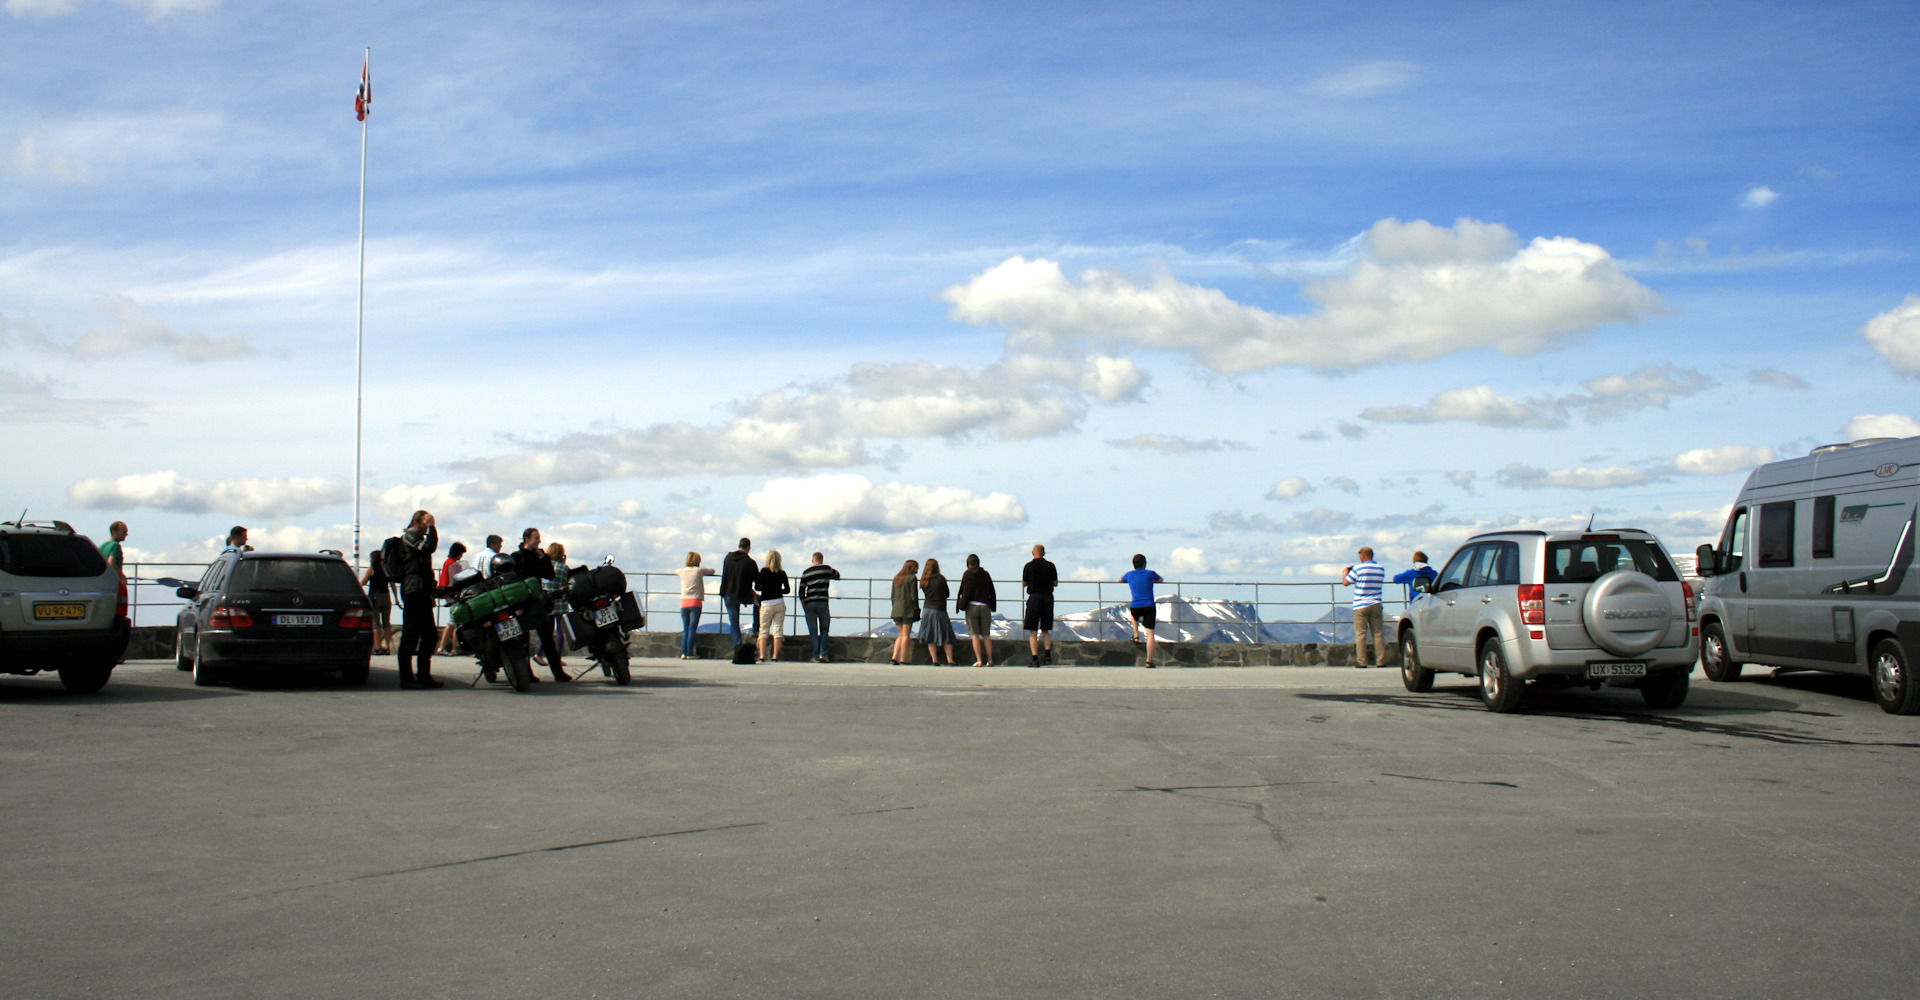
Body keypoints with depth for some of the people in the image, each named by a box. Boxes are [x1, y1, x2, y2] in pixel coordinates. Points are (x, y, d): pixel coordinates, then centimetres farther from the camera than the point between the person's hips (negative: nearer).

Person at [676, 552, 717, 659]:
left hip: (684, 602, 3)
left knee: (685, 629, 6)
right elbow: (712, 570, 11)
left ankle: (684, 653, -1)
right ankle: (689, 653, -9)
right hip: (695, 602, -3)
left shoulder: (682, 571, 8)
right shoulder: (699, 570, -1)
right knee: (692, 629, -5)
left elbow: (676, 571, 29)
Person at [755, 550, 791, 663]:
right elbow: (787, 590, 5)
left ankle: (762, 656, -4)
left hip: (767, 604, -2)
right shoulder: (782, 573, 1)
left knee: (763, 630, 6)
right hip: (780, 603, 2)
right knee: (778, 629, 4)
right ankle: (775, 656, -1)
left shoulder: (764, 571, -5)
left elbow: (756, 587, -7)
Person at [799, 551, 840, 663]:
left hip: (809, 603, 2)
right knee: (824, 629, 10)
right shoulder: (826, 569, 4)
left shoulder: (806, 572, 10)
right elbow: (837, 575, 23)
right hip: (822, 602, -2)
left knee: (813, 631, 4)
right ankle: (823, 654, -2)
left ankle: (816, 656, 1)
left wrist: (804, 606, 17)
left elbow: (801, 591, 8)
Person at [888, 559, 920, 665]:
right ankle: (903, 659, -4)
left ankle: (894, 657, 2)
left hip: (896, 610, 6)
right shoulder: (912, 578, -6)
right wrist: (916, 610, -5)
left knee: (901, 635, 14)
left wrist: (895, 608, 17)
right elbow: (914, 596, -10)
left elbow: (893, 596, 14)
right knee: (906, 635, -1)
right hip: (908, 610, -6)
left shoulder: (896, 578, 13)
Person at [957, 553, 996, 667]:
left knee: (975, 634, -2)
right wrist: (992, 605, 18)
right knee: (986, 634, 8)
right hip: (985, 607, 3)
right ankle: (990, 660, 5)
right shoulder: (985, 574, 11)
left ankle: (979, 660, -9)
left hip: (972, 606, -3)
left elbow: (965, 592, -9)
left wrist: (961, 605, -3)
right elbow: (992, 592, 11)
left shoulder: (967, 574, -1)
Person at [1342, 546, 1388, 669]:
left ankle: (1361, 662, -4)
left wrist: (1345, 573, 19)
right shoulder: (1381, 568, 7)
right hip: (1376, 605, 4)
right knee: (1378, 633, 6)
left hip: (1361, 605, -4)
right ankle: (1381, 661, 3)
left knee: (1360, 634, -1)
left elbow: (1345, 583, -3)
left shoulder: (1358, 568, -8)